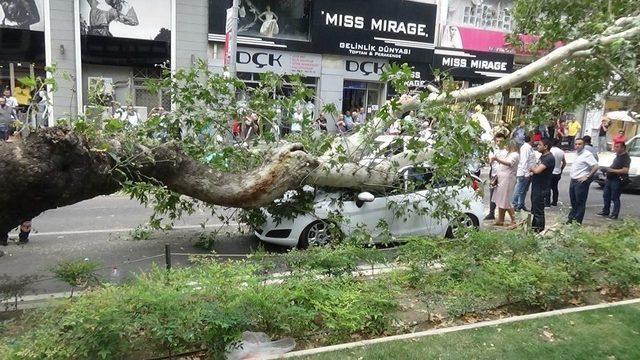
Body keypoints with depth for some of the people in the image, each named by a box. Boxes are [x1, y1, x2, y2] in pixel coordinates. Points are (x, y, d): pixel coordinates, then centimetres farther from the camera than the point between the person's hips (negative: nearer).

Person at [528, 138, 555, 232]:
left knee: (538, 209, -3)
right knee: (534, 207, 21)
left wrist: (532, 168, -9)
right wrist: (532, 170, 0)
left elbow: (537, 170, -30)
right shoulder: (542, 156, 11)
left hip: (541, 187, -10)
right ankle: (534, 226, 35)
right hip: (536, 185, 10)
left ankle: (539, 229, 6)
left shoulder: (549, 158, -20)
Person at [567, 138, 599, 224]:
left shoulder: (587, 154, -13)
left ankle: (578, 221, 4)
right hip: (573, 181, 9)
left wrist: (587, 177, -19)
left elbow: (596, 166, -21)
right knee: (573, 201, 16)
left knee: (580, 202, -1)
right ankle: (571, 218, 25)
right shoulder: (576, 153, 14)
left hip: (581, 182, -9)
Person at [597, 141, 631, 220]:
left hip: (617, 180, -10)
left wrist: (613, 170, -25)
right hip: (610, 179, 10)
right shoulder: (618, 156, 15)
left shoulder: (626, 157, -15)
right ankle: (605, 211, 26)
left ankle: (615, 214, 5)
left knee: (615, 198, -3)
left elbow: (625, 170, -25)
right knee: (606, 196, 15)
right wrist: (608, 170, 14)